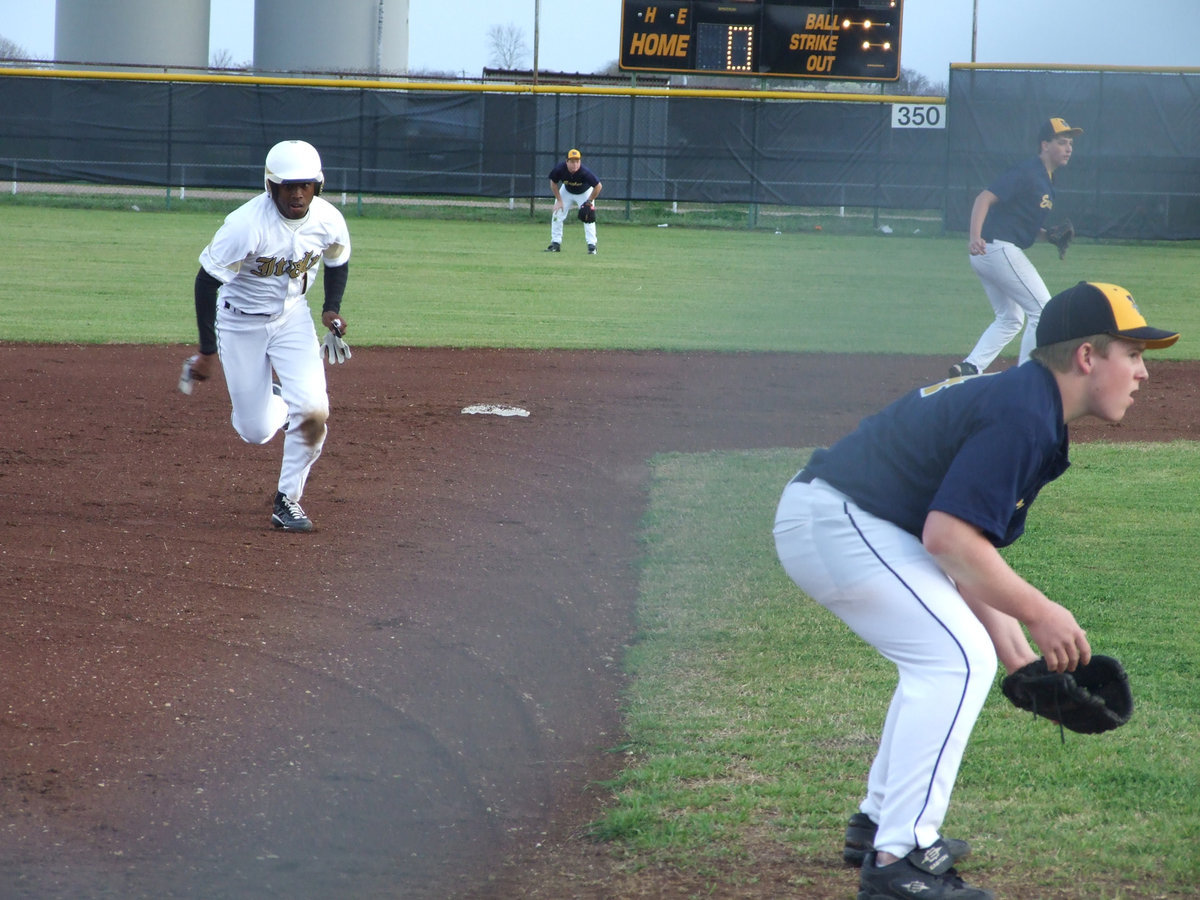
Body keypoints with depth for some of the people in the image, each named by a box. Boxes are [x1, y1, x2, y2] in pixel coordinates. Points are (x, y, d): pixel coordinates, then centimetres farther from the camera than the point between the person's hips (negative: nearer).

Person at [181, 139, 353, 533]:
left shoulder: (328, 221, -13)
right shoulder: (247, 225, -28)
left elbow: (337, 262, 10)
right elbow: (207, 281, -21)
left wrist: (331, 308, -6)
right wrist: (207, 351, -20)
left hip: (293, 317, 3)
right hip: (240, 321, -3)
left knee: (313, 412, -15)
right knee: (256, 431, 0)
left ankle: (287, 500, 5)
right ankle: (275, 404, 38)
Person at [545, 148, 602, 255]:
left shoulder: (585, 172, -40)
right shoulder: (559, 169, -32)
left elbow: (598, 186, -29)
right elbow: (553, 183, -11)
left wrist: (589, 201, -22)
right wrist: (559, 200, -12)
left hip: (584, 193, -3)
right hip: (567, 191, 3)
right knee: (557, 214, -2)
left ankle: (591, 245, -8)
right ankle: (556, 243, 9)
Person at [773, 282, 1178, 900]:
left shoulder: (1020, 405, 16)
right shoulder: (1022, 418, -18)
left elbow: (971, 555, 18)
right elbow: (947, 536, -25)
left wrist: (1022, 663, 11)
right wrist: (1036, 612, -16)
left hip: (816, 514, 11)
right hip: (837, 523, -11)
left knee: (953, 658, 21)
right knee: (956, 659, -14)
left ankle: (879, 821, 28)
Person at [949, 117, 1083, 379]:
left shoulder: (1046, 180, 17)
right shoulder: (1027, 173, -14)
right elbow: (985, 198, -23)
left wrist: (1048, 236, 4)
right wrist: (975, 237, -37)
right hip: (1000, 249, -11)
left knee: (1010, 319, 19)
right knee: (1042, 310, -5)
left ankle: (969, 367, 8)